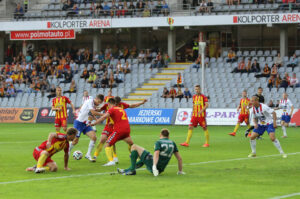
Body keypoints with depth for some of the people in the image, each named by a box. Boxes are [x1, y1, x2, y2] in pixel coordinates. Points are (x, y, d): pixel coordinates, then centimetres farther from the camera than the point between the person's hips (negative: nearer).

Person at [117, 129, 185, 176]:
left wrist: (154, 166, -39)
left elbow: (156, 154, -25)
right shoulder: (172, 143, 10)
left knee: (134, 147, 1)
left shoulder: (159, 142, -7)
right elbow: (179, 158, 10)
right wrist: (180, 171, 20)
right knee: (143, 161, 39)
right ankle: (128, 170, 37)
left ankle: (132, 169, -5)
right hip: (161, 169, 7)